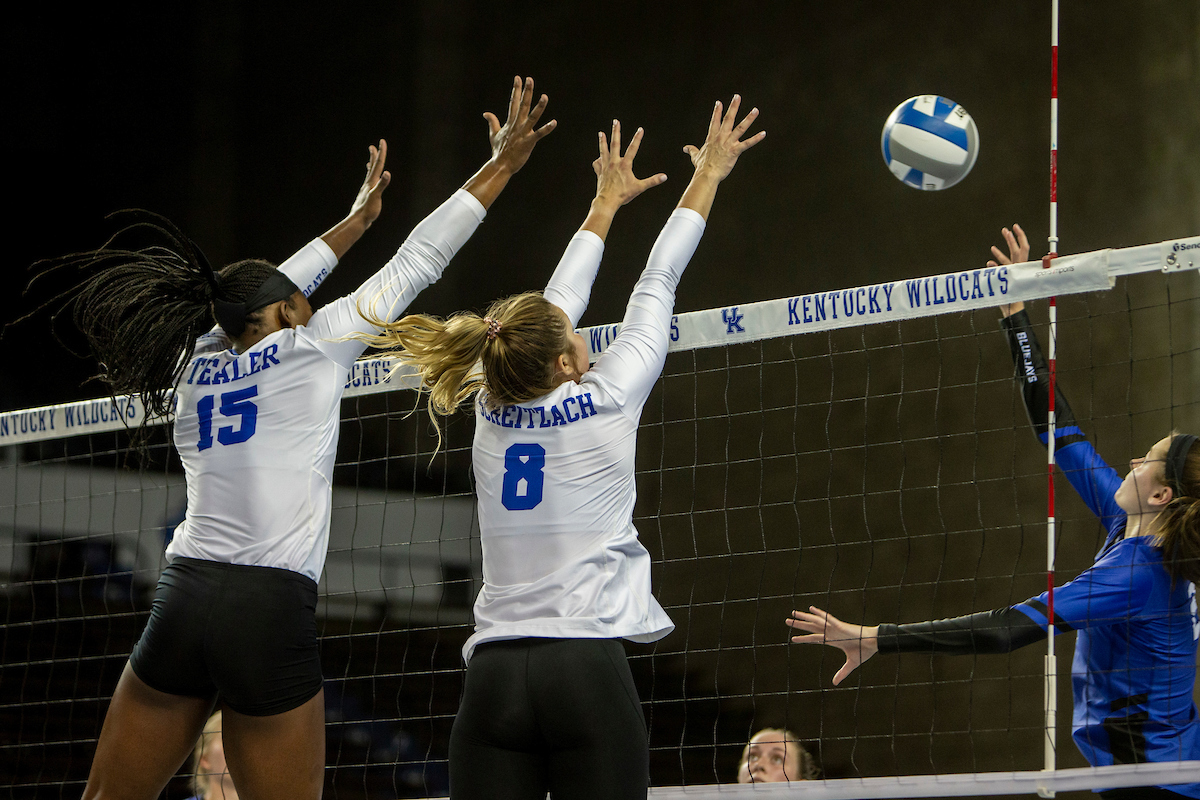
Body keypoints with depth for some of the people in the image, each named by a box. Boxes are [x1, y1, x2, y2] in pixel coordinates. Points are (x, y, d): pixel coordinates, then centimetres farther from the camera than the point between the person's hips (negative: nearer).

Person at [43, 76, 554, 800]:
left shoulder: (199, 362, 16)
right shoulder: (311, 347, 3)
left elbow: (261, 293, 36)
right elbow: (415, 265, 9)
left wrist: (355, 221, 48)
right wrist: (501, 166, 18)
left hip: (181, 602, 4)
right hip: (271, 616, -4)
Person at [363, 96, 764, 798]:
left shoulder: (493, 414, 11)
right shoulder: (606, 403, 0)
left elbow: (557, 304, 26)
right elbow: (657, 285, 12)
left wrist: (607, 202, 41)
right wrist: (707, 175, 25)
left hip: (494, 680, 4)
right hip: (589, 673, -4)